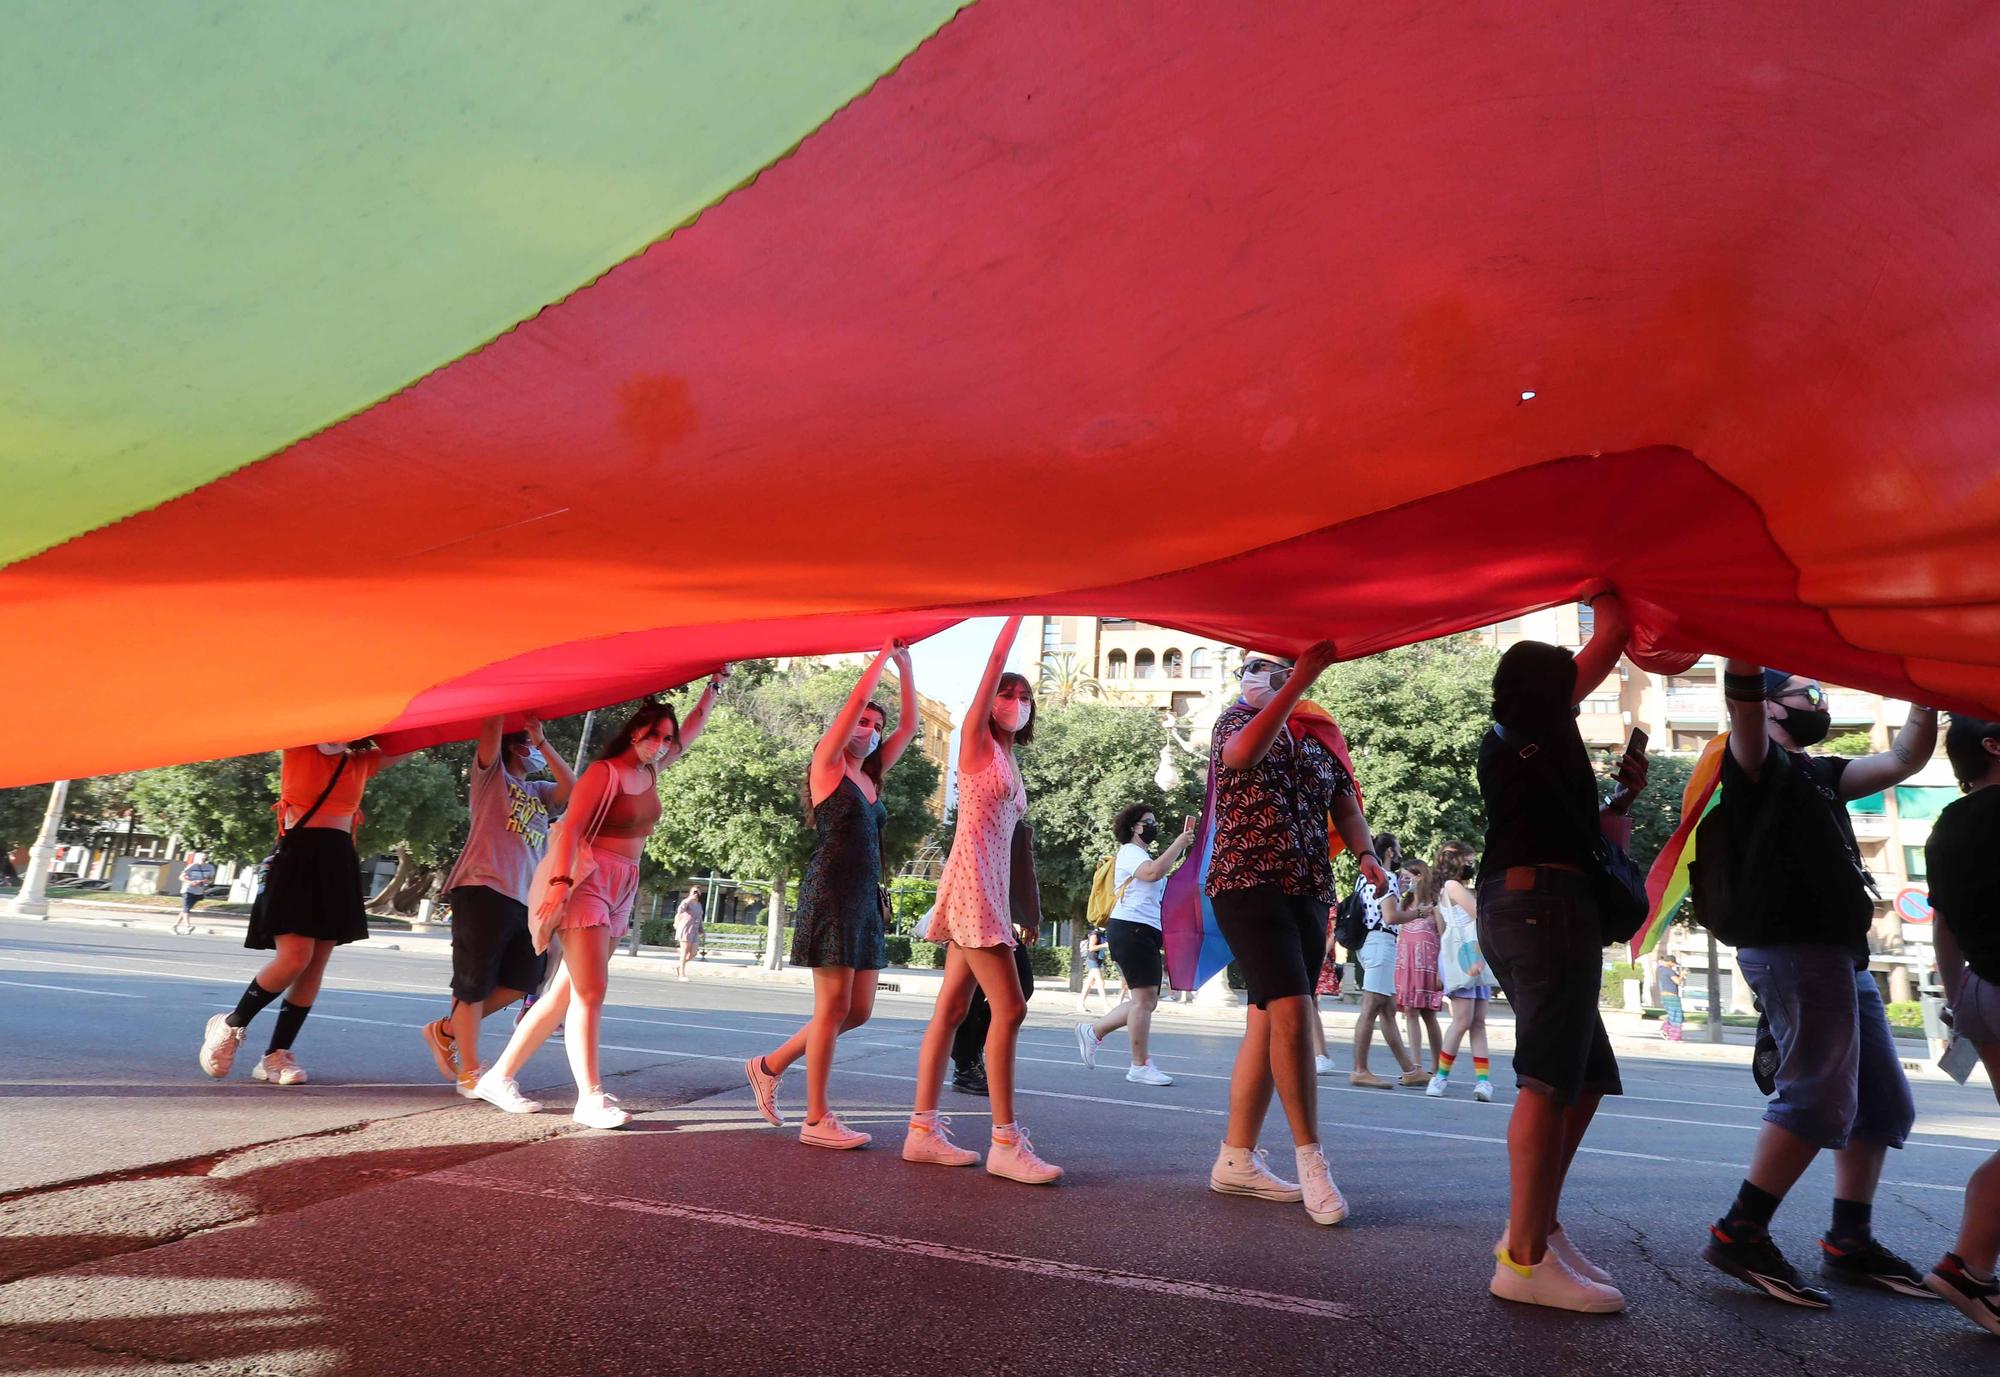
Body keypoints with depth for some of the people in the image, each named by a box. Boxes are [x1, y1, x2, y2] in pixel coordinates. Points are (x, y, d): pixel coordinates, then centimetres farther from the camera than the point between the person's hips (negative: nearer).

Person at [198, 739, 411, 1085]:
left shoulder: (362, 761, 11)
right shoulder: (298, 747, 2)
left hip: (340, 863, 4)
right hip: (298, 857, -4)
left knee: (316, 965, 1)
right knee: (295, 956, -16)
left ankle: (276, 1055, 9)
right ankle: (230, 1025, 7)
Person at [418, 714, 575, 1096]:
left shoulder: (539, 792, 23)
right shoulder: (491, 775, 9)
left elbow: (572, 791, 2)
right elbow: (491, 729, -6)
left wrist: (542, 741, 0)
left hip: (525, 899, 7)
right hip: (485, 889, -6)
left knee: (522, 980, 5)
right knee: (475, 981, -3)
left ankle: (446, 1030, 21)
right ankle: (469, 1072, 5)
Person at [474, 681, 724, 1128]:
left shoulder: (651, 771, 13)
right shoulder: (604, 772, -8)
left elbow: (692, 731, 24)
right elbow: (570, 829, -18)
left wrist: (714, 686, 20)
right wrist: (560, 882, -30)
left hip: (623, 890, 8)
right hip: (588, 880, -8)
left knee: (565, 993, 7)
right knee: (590, 991, -13)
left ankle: (500, 1076, 15)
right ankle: (590, 1098, -14)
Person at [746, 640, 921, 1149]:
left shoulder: (870, 776, 18)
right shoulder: (827, 764, 0)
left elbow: (910, 725, 19)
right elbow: (857, 698, -10)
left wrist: (906, 667, 16)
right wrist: (885, 654, -1)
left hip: (865, 899, 8)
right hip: (830, 893, -8)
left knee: (858, 1011, 7)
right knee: (834, 1007, -5)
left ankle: (770, 1066, 23)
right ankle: (817, 1120, 4)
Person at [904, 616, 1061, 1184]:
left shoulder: (1009, 762, 21)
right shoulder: (976, 742, 0)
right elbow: (995, 663, -9)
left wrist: (1013, 912, 15)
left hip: (992, 888, 8)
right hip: (971, 883, -8)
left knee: (952, 1009, 7)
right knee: (1009, 1007, -12)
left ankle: (923, 1130, 11)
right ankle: (1006, 1142, -8)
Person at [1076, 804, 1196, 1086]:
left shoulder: (1145, 856, 28)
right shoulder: (1129, 852, -4)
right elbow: (1153, 872, -24)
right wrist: (1178, 844, -16)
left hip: (1149, 932, 10)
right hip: (1131, 928, -10)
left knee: (1146, 1000, 8)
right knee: (1145, 996, -12)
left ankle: (1094, 1032, 15)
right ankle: (1140, 1066, -9)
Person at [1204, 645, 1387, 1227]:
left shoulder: (1319, 737, 16)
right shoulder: (1238, 719, 1)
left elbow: (1345, 805, 12)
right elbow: (1244, 752, -24)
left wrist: (1365, 853, -8)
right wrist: (1300, 680, -28)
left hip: (1309, 893, 6)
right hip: (1248, 883, -6)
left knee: (1266, 1022, 7)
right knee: (1290, 1011, -19)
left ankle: (1236, 1160, 15)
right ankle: (1310, 1160, -9)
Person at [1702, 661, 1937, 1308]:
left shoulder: (1821, 773, 25)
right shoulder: (1758, 761, -1)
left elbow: (1906, 758, 21)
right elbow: (1741, 697, -20)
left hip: (1839, 952, 10)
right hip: (1792, 948, -10)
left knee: (1884, 1102, 13)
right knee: (1819, 1097, -16)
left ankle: (1849, 1242, 19)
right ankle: (1738, 1234, -12)